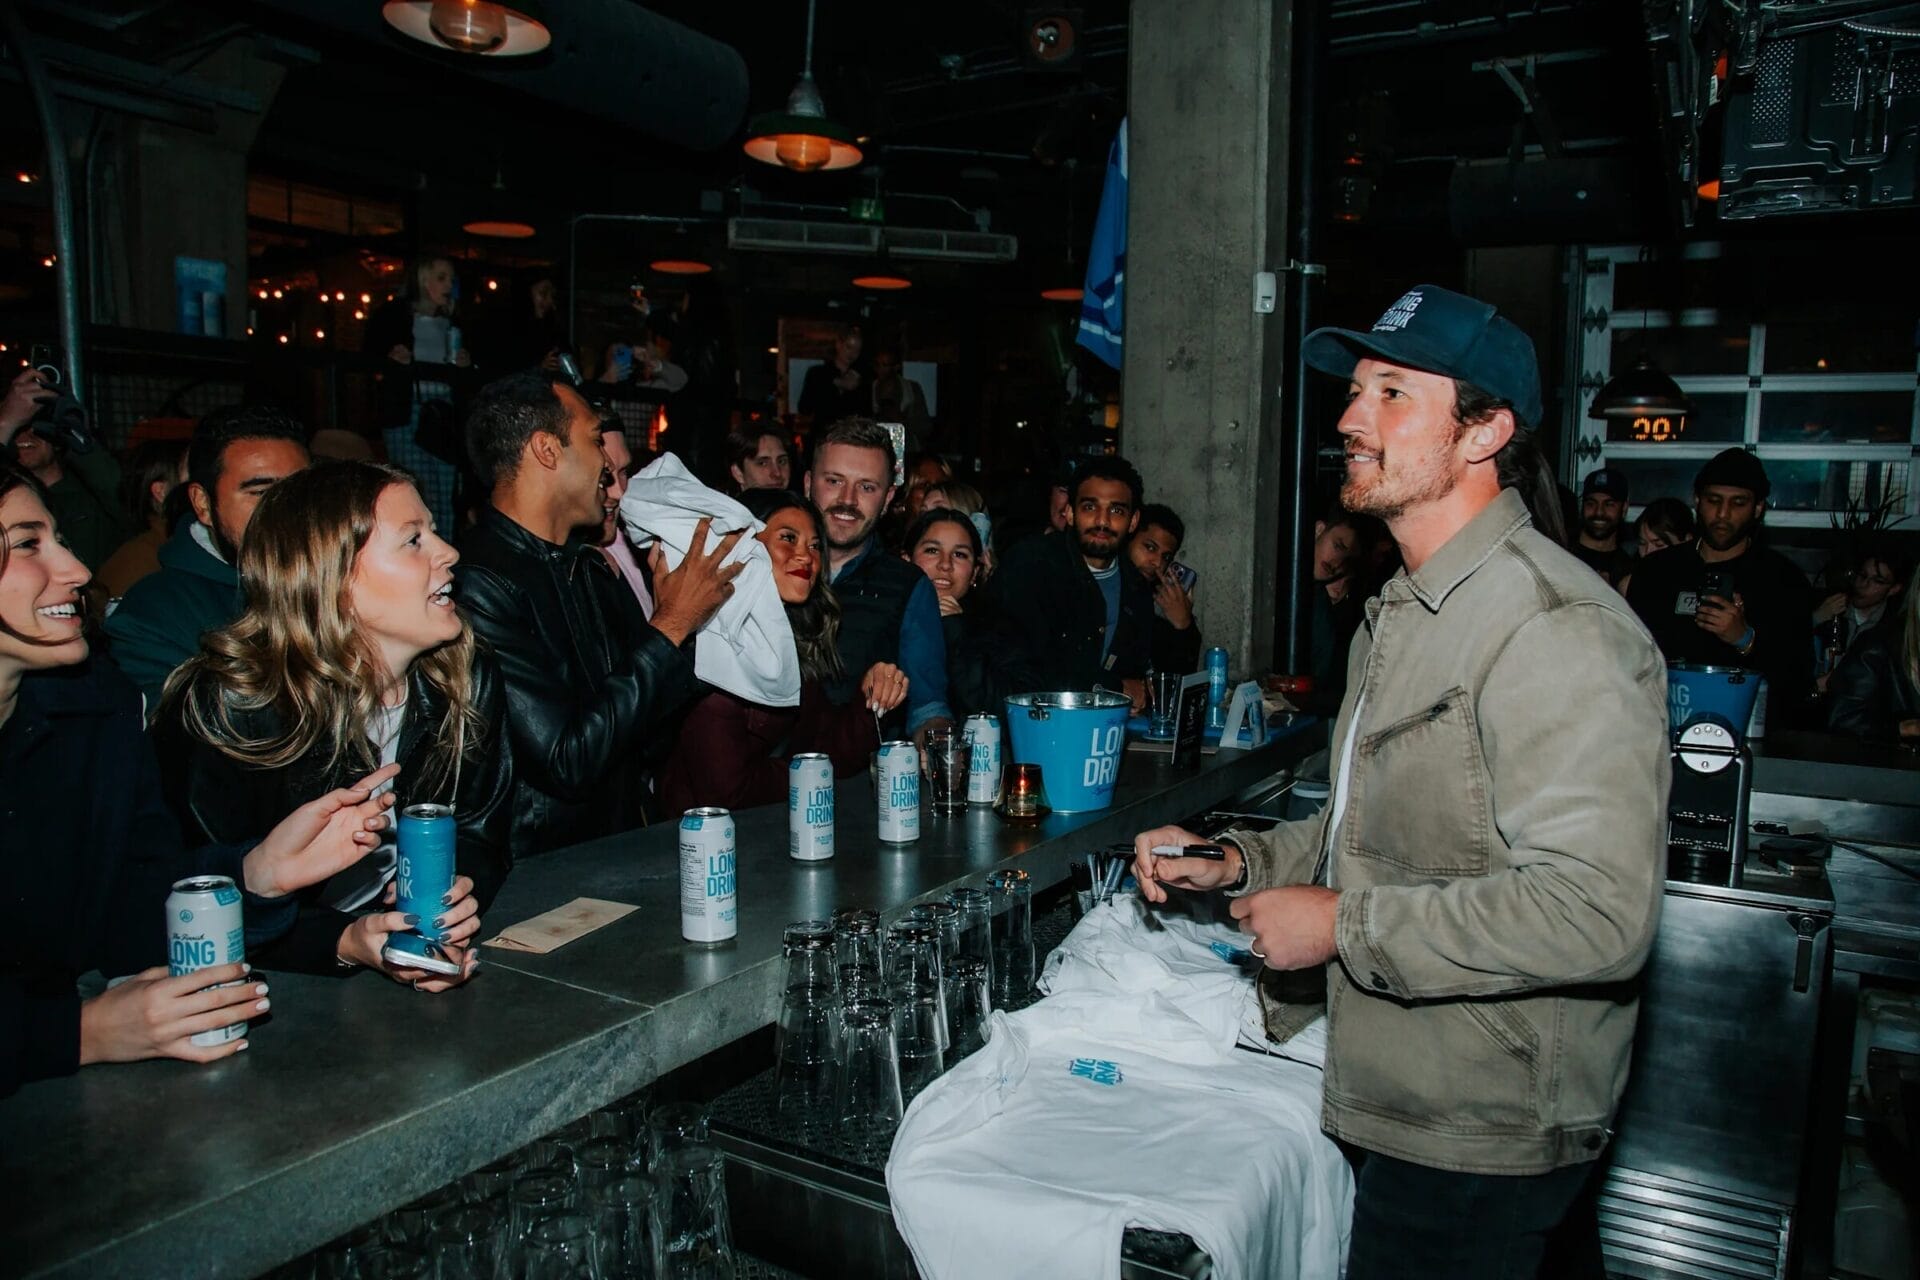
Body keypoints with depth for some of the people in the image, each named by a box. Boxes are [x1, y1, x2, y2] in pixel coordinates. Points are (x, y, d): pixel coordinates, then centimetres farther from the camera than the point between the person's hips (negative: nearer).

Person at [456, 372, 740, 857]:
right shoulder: (477, 584, -16)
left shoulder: (592, 568, 11)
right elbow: (568, 763, -20)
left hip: (620, 849, 7)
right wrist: (671, 626, -13)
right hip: (538, 877, -7)